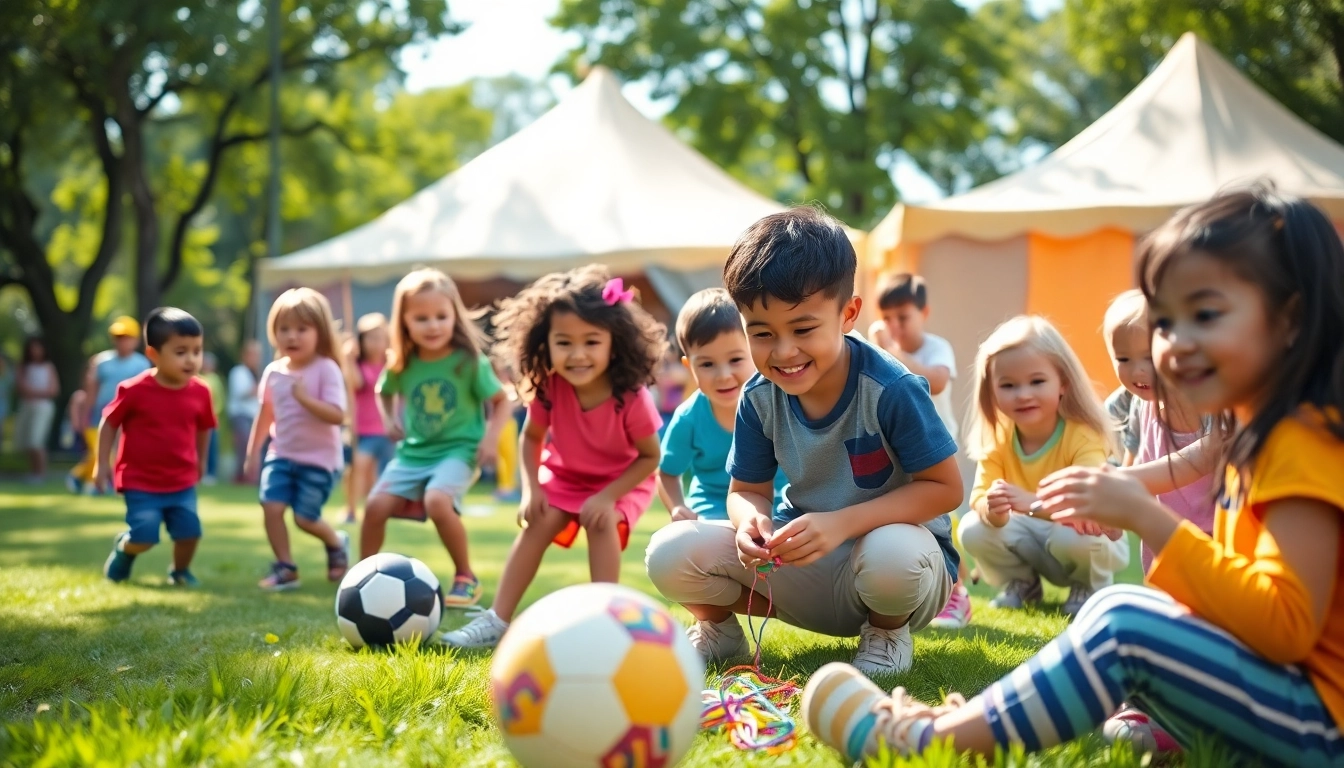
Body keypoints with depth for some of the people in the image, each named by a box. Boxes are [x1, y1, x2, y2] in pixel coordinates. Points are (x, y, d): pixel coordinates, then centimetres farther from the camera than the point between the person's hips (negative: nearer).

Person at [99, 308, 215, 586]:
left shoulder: (200, 392, -6)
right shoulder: (134, 390, -17)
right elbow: (108, 423, -5)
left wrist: (200, 461, 20)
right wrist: (102, 464, -3)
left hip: (182, 482, 3)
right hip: (140, 481, -3)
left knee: (190, 532, -6)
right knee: (144, 537, -11)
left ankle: (180, 570, 25)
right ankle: (123, 549, 25)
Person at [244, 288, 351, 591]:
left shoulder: (327, 369, -14)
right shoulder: (273, 372, 3)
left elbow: (337, 416, -22)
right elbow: (266, 414, 15)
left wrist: (305, 398, -33)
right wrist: (253, 452, 17)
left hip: (319, 460, -4)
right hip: (281, 455, 5)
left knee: (305, 518, -3)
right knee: (271, 506, -12)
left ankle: (337, 543, 29)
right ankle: (285, 568, 1)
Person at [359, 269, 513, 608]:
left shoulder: (471, 361, -11)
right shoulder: (402, 365, 0)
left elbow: (500, 402, -1)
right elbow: (384, 393, 22)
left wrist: (491, 438, -15)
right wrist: (389, 420, 4)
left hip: (458, 450, -4)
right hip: (413, 451, 5)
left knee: (437, 501, -30)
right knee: (376, 505, -11)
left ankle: (466, 577, -10)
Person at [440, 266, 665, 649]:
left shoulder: (631, 397, -33)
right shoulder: (548, 388, -26)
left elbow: (650, 456, -19)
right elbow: (531, 437, -6)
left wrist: (608, 496, -28)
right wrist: (531, 488, -19)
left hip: (622, 479, -3)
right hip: (565, 473, 3)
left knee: (602, 523, -28)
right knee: (536, 522, -15)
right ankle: (498, 620, -11)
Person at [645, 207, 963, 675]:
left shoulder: (890, 389, -23)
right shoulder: (759, 399, -8)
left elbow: (945, 487, -19)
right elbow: (748, 490, 2)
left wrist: (842, 523, -30)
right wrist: (750, 520, -25)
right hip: (802, 560, 4)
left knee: (891, 552, -42)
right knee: (670, 553, -18)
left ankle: (888, 631, -5)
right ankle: (718, 625, 15)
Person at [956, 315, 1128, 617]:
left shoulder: (1083, 436, -26)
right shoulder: (997, 439, -12)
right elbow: (980, 496, -20)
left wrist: (1034, 503, -56)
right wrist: (992, 509, -45)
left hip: (1081, 539, -4)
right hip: (1030, 540, 4)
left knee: (1073, 536, -37)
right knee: (973, 529, -21)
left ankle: (1090, 588, -2)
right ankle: (1020, 584, 8)